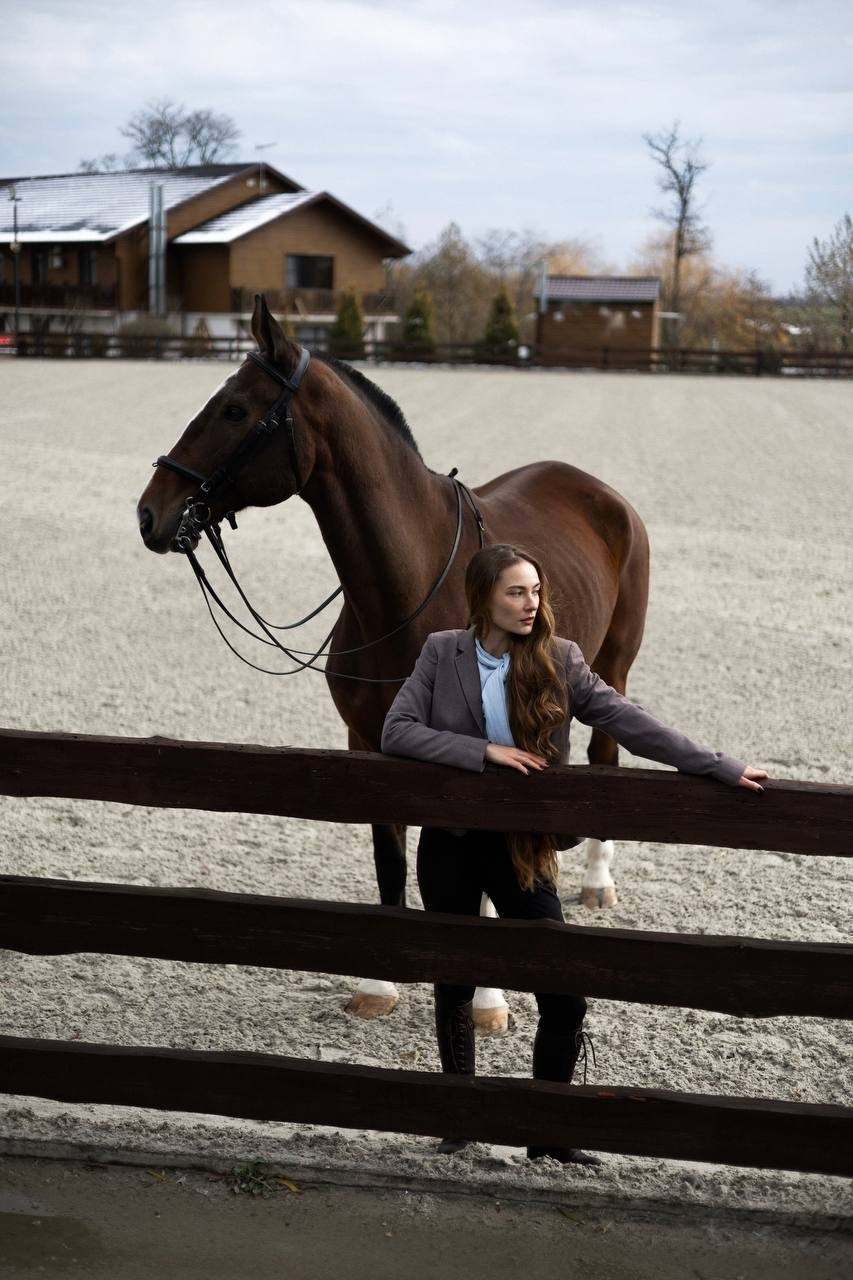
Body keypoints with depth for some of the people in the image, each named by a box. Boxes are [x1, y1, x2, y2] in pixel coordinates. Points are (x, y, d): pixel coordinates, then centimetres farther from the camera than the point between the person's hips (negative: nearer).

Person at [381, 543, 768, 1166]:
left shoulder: (558, 659, -6)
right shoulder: (442, 653, -5)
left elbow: (629, 721, -11)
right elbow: (396, 731, -12)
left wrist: (722, 768, -18)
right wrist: (484, 751, -23)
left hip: (520, 848, 0)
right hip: (449, 845, 0)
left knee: (564, 999, -5)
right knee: (455, 983, 14)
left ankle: (549, 1136, 13)